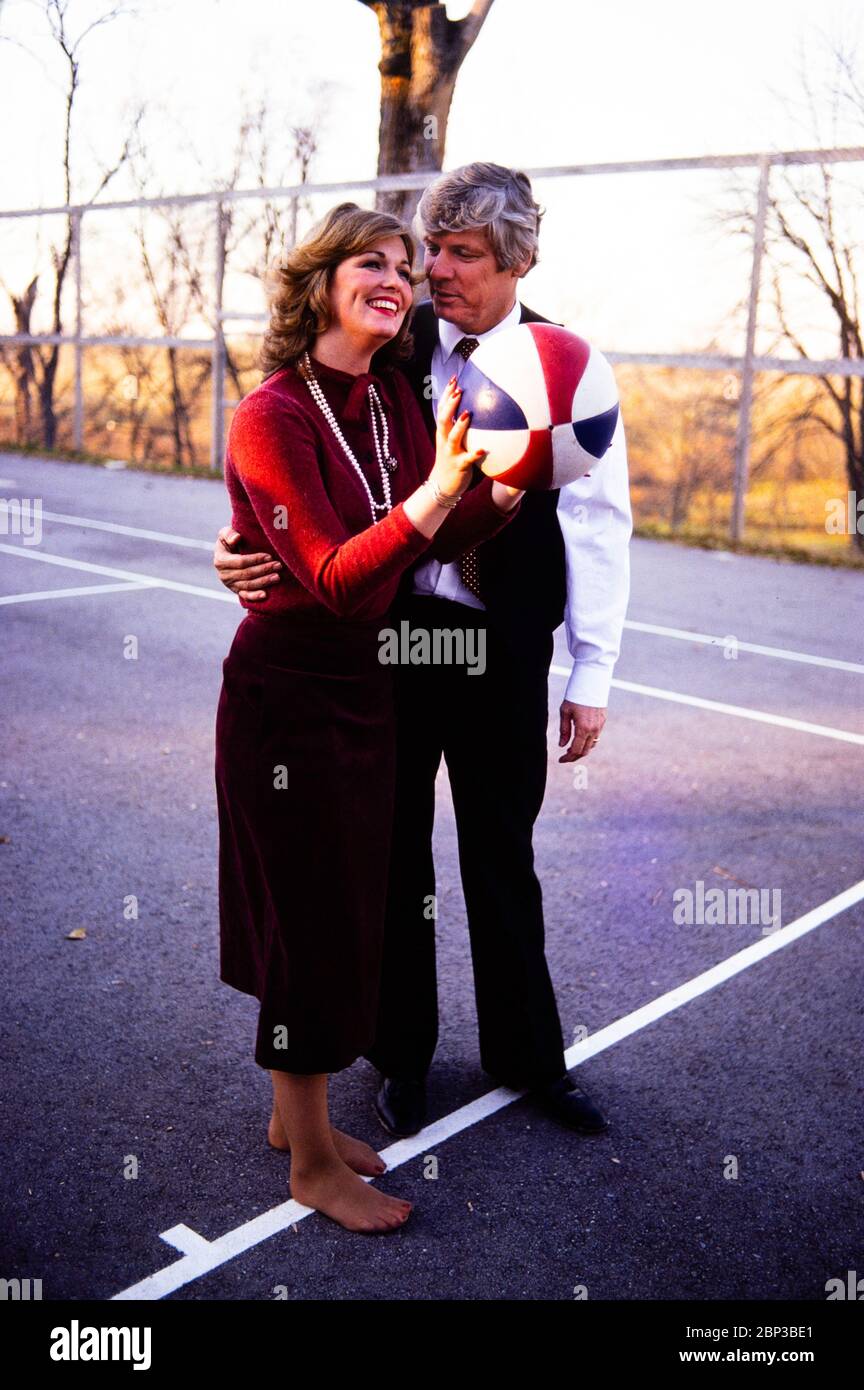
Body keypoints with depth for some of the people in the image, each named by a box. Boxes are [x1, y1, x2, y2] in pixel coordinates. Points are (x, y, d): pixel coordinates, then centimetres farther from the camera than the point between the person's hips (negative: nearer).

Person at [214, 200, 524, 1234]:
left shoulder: (396, 401, 3)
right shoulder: (270, 418, -18)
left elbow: (430, 546, -1)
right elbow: (333, 581, -25)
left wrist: (506, 489, -17)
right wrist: (438, 488, -36)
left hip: (365, 684, 7)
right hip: (288, 692, -7)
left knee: (345, 911, 17)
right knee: (311, 924, 3)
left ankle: (296, 1111, 37)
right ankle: (312, 1162, 22)